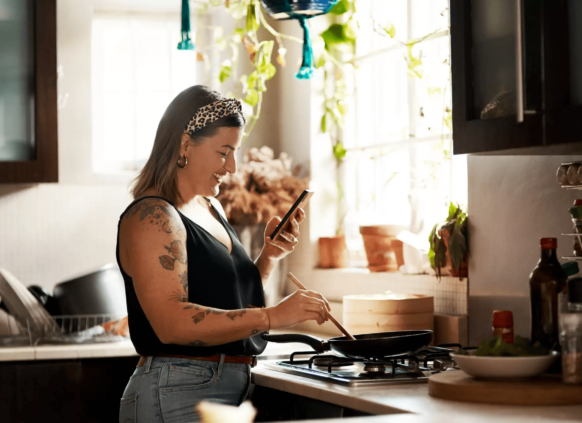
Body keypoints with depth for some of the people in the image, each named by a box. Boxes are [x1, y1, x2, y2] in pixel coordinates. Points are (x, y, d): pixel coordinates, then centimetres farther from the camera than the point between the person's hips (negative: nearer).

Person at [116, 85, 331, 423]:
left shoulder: (211, 209, 14)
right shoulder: (152, 217, -13)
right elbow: (172, 322, -25)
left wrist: (269, 256, 5)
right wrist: (273, 316, -29)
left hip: (233, 392, 9)